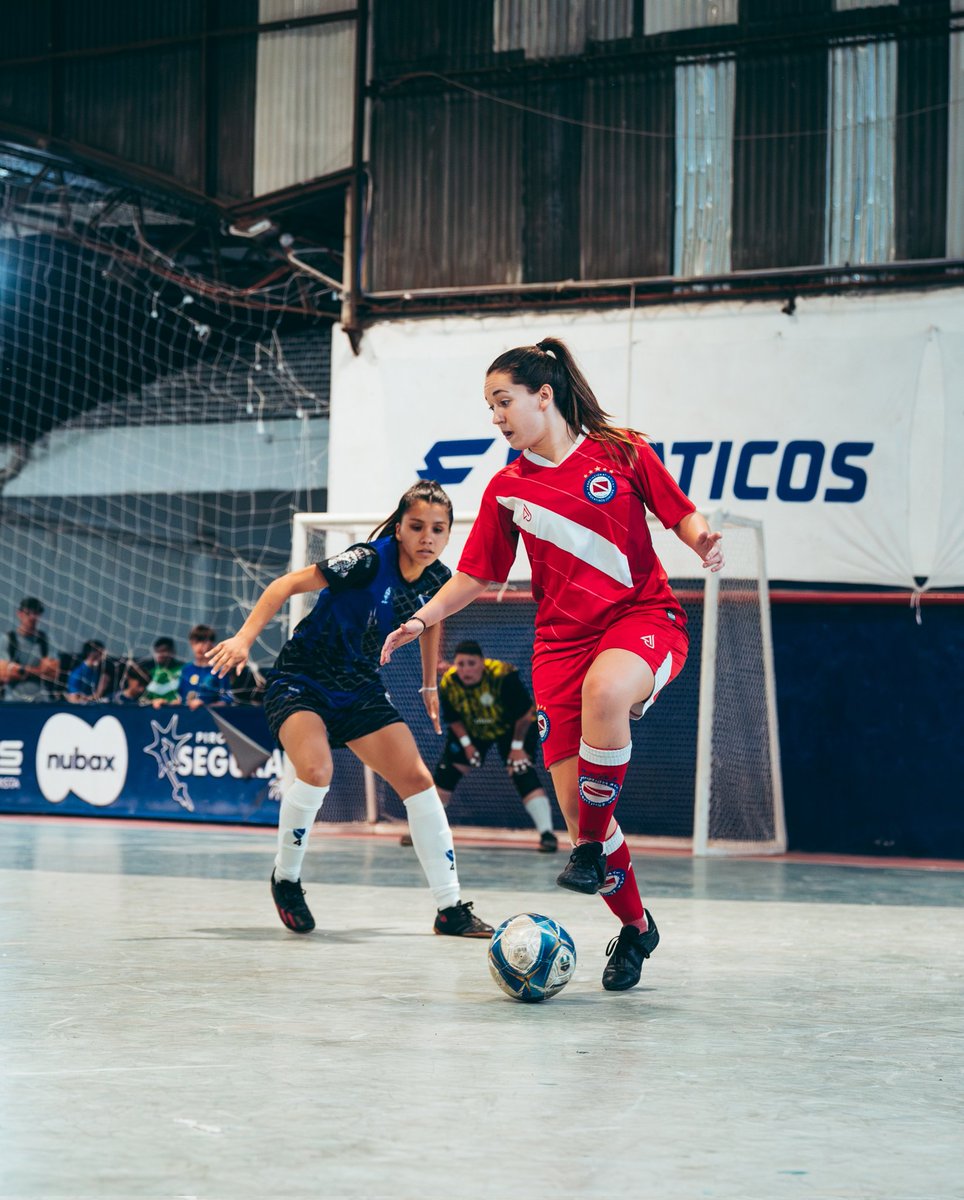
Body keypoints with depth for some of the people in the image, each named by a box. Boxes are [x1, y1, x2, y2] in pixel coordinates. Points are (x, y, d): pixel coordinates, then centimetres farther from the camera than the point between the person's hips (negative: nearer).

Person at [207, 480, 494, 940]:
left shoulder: (437, 579, -5)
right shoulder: (369, 561, -25)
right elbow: (288, 584, -24)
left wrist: (430, 685, 24)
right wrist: (244, 637, -33)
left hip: (359, 689, 6)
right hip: (300, 681, -6)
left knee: (417, 780, -5)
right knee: (316, 770, -31)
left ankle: (451, 909, 2)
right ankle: (285, 878, -3)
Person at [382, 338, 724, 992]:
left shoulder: (622, 451, 1)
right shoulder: (507, 489, 9)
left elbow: (681, 515, 6)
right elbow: (477, 574, 15)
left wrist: (701, 539, -15)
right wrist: (424, 617, 1)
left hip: (643, 616, -4)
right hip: (562, 637, 4)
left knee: (604, 687, -41)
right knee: (574, 800, -7)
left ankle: (593, 848, -22)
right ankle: (635, 927, 16)